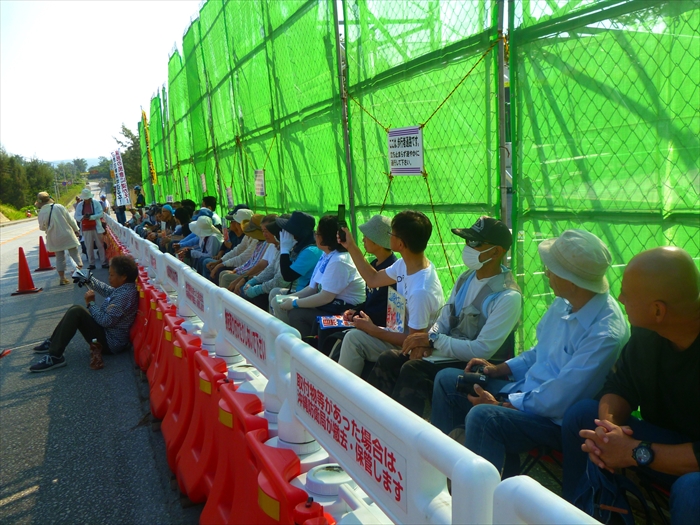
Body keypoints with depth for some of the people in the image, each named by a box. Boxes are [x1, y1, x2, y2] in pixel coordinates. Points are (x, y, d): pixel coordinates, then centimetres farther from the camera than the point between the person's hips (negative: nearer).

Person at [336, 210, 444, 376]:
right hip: (401, 333, 9)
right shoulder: (404, 264, -6)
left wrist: (373, 330, -15)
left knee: (354, 338, -18)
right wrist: (351, 247, 9)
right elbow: (373, 279, 12)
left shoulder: (421, 290, -32)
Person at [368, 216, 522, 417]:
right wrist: (426, 342, -9)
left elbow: (482, 350, -23)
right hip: (450, 349, 8)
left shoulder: (508, 297, -18)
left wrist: (433, 340, -19)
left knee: (414, 369, -28)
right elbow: (443, 321, 12)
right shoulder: (466, 278, 8)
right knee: (389, 360, -9)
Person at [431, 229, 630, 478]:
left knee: (482, 416, -34)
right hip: (524, 389, 9)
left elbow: (557, 400, -26)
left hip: (557, 422, -9)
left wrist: (503, 406, -17)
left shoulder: (606, 334, -27)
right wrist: (498, 369, 6)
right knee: (447, 380, 8)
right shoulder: (565, 303, 0)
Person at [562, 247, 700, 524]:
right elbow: (620, 385, 1)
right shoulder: (646, 331, -8)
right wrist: (608, 424, -20)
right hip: (669, 441, 7)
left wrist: (636, 452, -25)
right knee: (582, 413, -6)